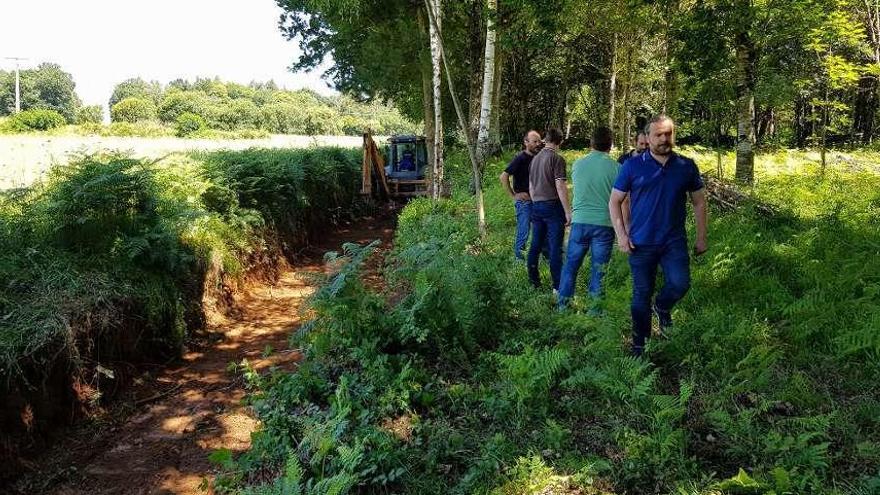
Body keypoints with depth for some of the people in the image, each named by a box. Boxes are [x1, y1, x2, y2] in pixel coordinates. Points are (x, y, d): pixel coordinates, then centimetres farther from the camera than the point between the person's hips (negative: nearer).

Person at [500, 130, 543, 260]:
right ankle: (518, 257, 10)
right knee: (523, 233, -4)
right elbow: (503, 176, -17)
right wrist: (513, 196, -16)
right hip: (524, 200, -7)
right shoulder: (520, 158, -12)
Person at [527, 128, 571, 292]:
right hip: (553, 206, -7)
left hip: (537, 206, 7)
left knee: (536, 245, 12)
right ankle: (557, 287, -4)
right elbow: (560, 187, -15)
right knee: (555, 247, -5)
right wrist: (568, 211, -13)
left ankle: (533, 281, 19)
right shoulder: (557, 159, -10)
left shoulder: (535, 158, 12)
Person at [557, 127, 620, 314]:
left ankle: (563, 305, 18)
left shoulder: (578, 164, 3)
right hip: (604, 223, -2)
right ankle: (595, 310, 13)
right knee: (598, 270, 7)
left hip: (580, 221, 2)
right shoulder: (615, 167, -6)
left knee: (571, 265, 13)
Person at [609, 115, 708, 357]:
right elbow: (615, 201, 1)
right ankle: (639, 345, 22)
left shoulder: (686, 166, 3)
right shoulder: (632, 165, -3)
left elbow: (699, 203, 11)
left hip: (674, 241, 1)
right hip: (641, 243, -1)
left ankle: (662, 307, 17)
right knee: (641, 295, 6)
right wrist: (621, 235, -7)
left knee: (680, 283, -19)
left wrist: (701, 237, 8)